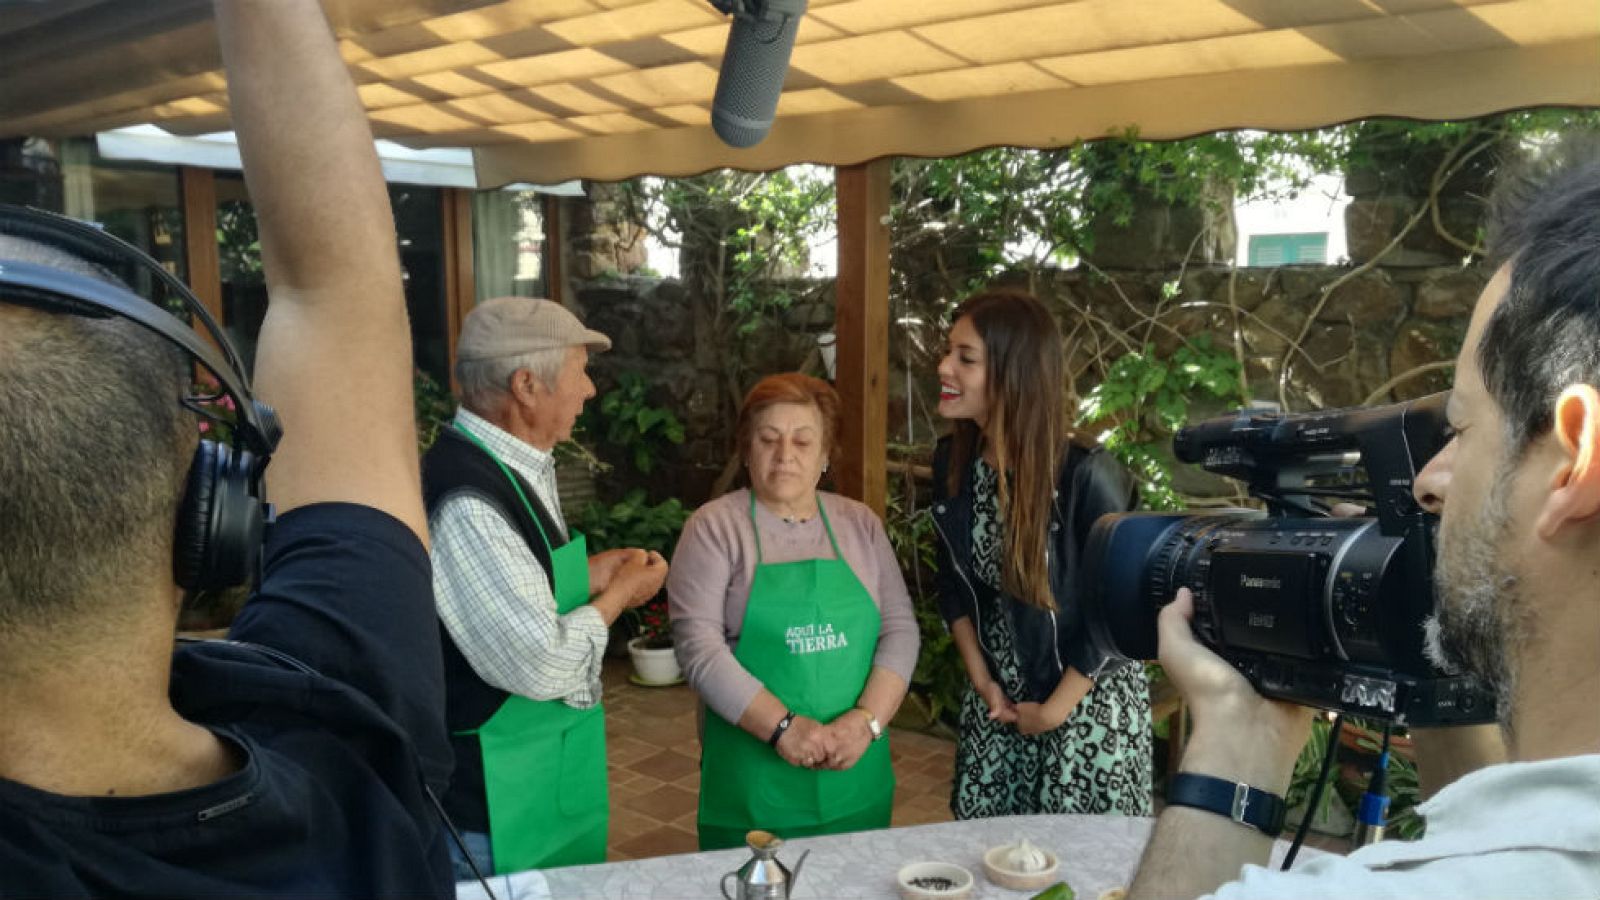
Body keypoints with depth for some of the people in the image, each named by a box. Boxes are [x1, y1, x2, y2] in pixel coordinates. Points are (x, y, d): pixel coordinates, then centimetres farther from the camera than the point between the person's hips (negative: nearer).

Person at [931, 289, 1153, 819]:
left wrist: (1054, 711, -10)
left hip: (1086, 705, -5)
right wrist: (980, 680, 1)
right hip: (996, 700, 5)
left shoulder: (1085, 476, -25)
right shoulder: (952, 462, -7)